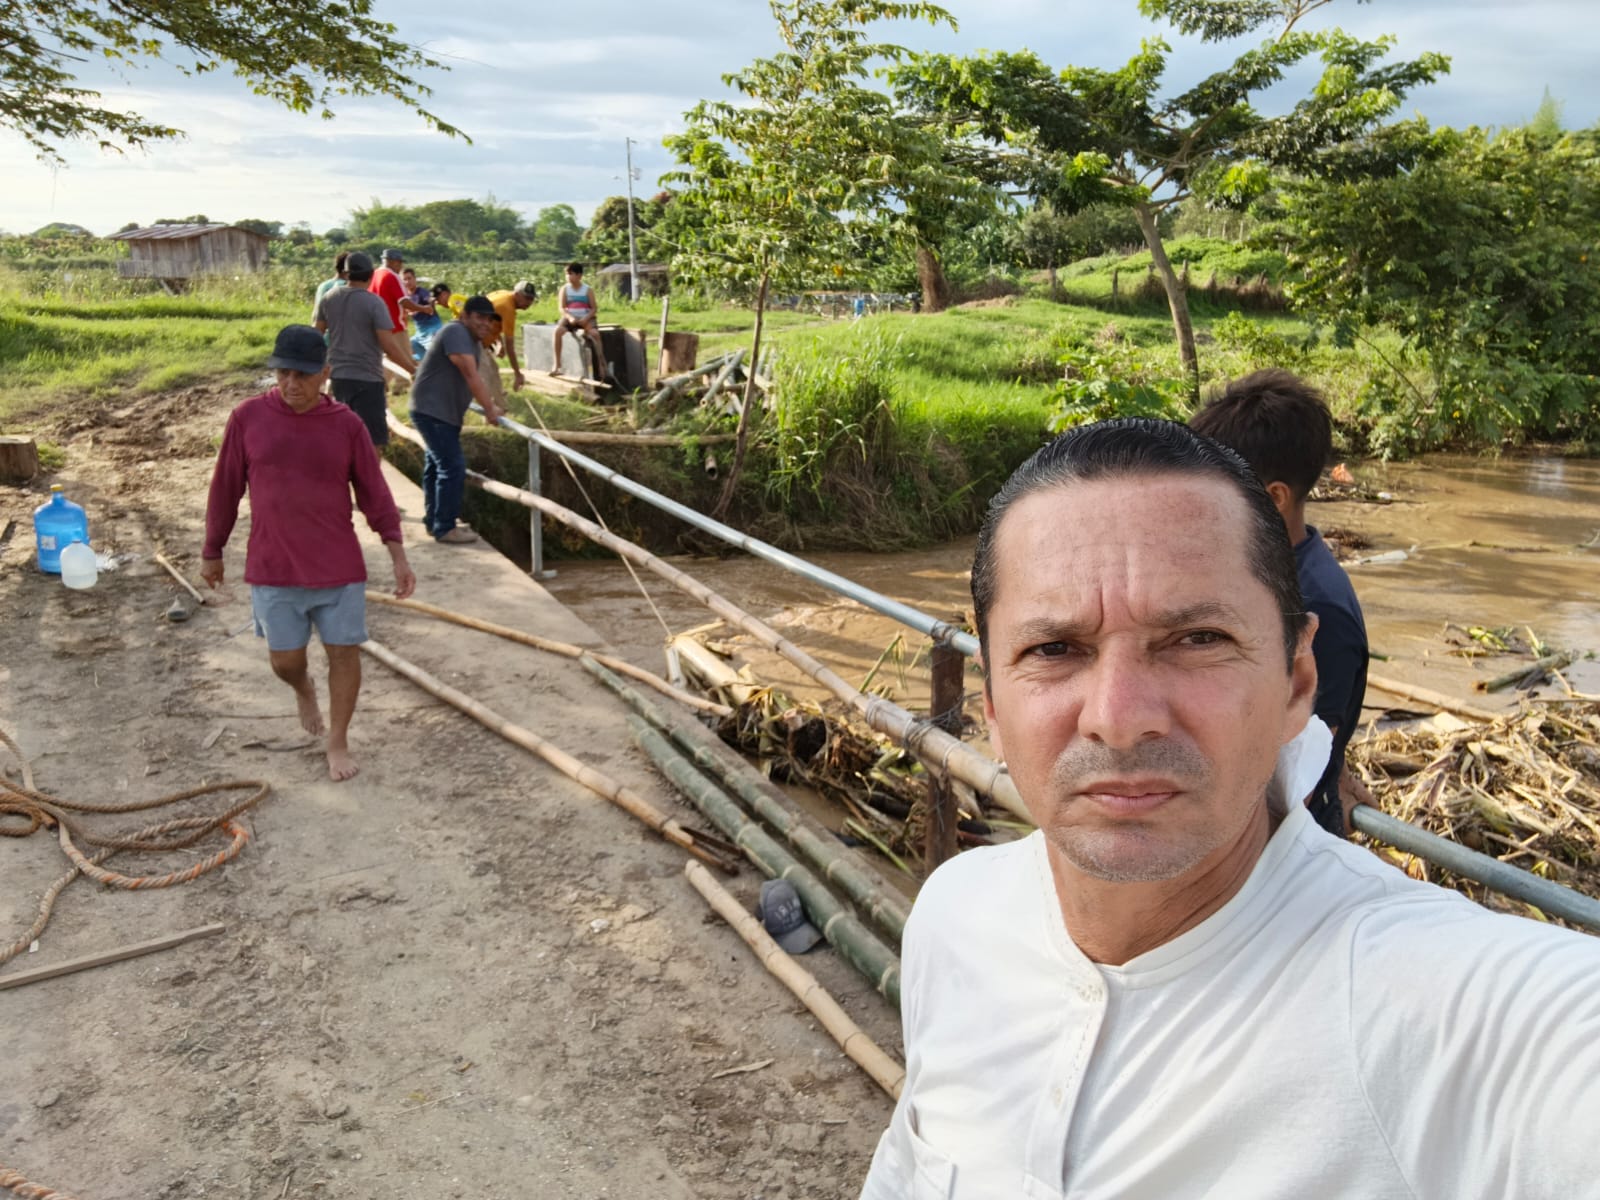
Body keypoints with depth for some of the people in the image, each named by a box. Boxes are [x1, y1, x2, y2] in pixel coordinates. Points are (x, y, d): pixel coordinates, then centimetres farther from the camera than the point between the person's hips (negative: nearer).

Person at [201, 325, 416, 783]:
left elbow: (374, 493, 0)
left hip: (338, 567, 0)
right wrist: (212, 552, 11)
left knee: (344, 652, 4)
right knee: (285, 659, 7)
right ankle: (304, 691, 43)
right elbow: (225, 489, 5)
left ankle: (338, 742, 22)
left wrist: (398, 554, -6)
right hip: (272, 570, 1)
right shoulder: (248, 418, -3)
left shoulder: (347, 424, -4)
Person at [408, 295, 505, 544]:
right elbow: (470, 376, -24)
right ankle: (444, 528, -9)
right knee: (453, 468, -14)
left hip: (445, 413, 11)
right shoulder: (456, 333, -18)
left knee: (436, 466, 18)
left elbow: (476, 378, 16)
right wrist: (489, 409, -24)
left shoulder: (471, 339, 15)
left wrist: (490, 405, 4)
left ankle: (433, 521, 28)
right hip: (432, 411, -11)